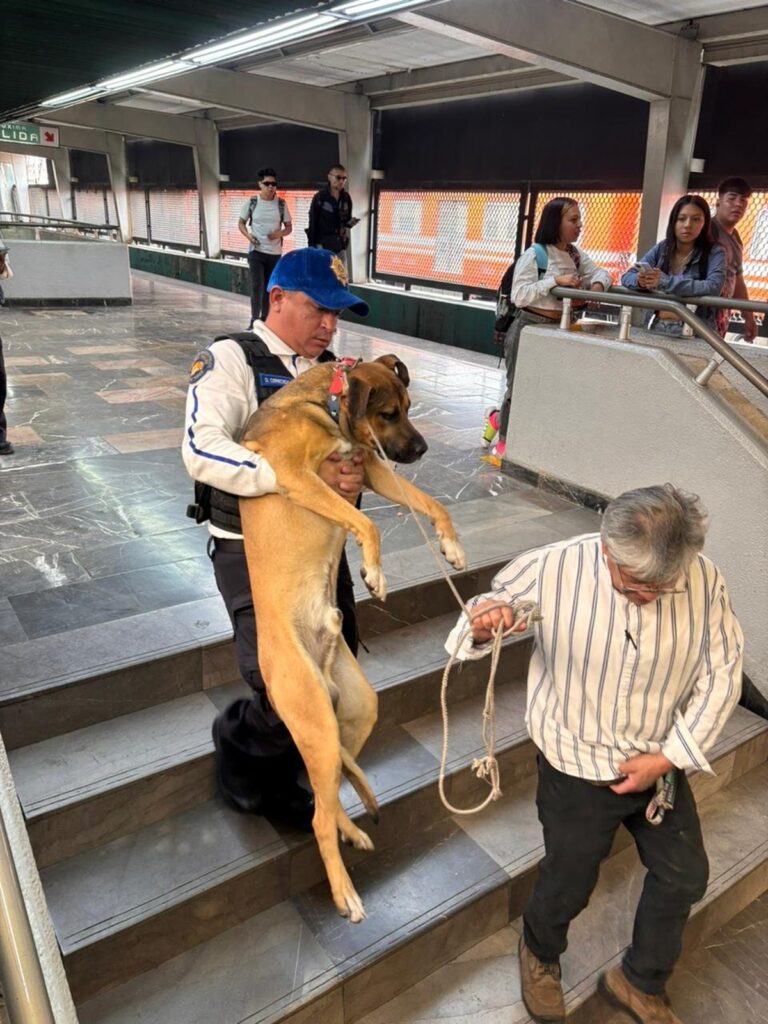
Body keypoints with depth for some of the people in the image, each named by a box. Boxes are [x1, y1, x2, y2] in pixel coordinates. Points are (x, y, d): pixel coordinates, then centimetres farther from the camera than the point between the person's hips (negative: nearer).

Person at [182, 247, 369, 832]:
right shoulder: (231, 360, -11)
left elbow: (361, 443, 10)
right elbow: (202, 450, -27)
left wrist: (356, 473, -15)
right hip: (252, 547, -6)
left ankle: (274, 781, 38)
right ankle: (239, 749, 27)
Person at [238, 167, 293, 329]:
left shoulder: (281, 204, 0)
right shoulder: (251, 202, -3)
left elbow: (289, 227, 6)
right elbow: (241, 223, 8)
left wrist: (279, 233, -15)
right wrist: (248, 235, -13)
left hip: (275, 253, 2)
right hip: (256, 251, -2)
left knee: (269, 288, 11)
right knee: (257, 286, -11)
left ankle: (264, 320, 24)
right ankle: (254, 321, -7)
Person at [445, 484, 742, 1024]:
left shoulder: (705, 581, -18)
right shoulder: (551, 569, -26)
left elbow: (721, 674, -8)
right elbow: (494, 605, -11)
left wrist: (669, 757, -13)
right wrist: (483, 624, -37)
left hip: (661, 764, 4)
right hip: (578, 767, -3)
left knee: (684, 877, 20)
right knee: (569, 883, 16)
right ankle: (540, 953, 54)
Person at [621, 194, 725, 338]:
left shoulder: (714, 253, 2)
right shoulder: (662, 248, 11)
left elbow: (714, 287, -15)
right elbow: (626, 276, 7)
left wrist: (666, 282, -22)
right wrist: (640, 280, -16)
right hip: (655, 328, 4)